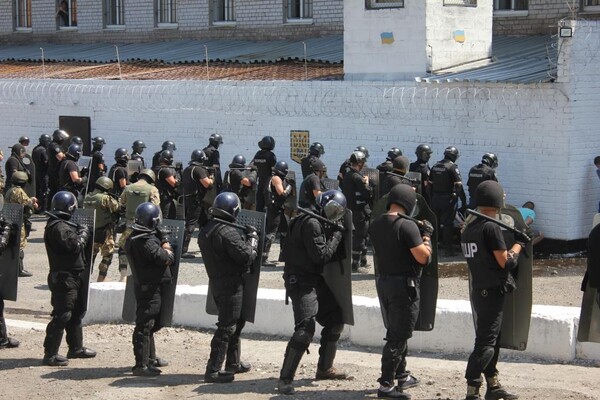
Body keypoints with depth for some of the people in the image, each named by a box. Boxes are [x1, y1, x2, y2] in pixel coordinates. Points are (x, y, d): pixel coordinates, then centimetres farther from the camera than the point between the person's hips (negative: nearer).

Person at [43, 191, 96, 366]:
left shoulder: (62, 224, 14)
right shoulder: (58, 227, -20)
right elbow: (75, 246, -25)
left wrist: (79, 231, 5)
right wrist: (84, 233, -10)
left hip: (72, 277, 11)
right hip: (64, 278, -11)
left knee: (76, 312, 20)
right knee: (62, 315, -9)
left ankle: (76, 348, 32)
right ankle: (50, 354, -7)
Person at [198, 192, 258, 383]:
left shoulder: (205, 231, 8)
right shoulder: (228, 232, -21)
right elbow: (246, 256, -22)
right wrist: (252, 238, -5)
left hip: (216, 281, 9)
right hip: (231, 284, -9)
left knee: (236, 321, 23)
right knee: (227, 327, -5)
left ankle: (233, 362, 33)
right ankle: (213, 370, -5)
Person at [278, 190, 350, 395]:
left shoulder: (320, 223, 16)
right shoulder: (311, 223, -16)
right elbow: (321, 255, -19)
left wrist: (334, 235, 7)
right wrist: (336, 237, -8)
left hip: (315, 280, 11)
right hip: (301, 280, -11)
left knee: (335, 320, 15)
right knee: (305, 328, -20)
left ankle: (324, 369, 28)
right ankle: (285, 379, -19)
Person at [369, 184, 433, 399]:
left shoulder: (376, 225, 3)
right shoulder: (407, 226, -20)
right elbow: (423, 257, -20)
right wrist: (426, 236, -3)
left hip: (383, 282, 8)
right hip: (404, 285, -8)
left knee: (395, 331, 21)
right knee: (398, 336, -1)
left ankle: (401, 375, 32)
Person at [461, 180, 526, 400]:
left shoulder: (468, 228, 8)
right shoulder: (492, 228, -17)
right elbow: (505, 261, -16)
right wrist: (518, 244, -1)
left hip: (478, 290, 9)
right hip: (493, 291, -9)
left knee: (491, 338, 19)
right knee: (486, 342, -8)